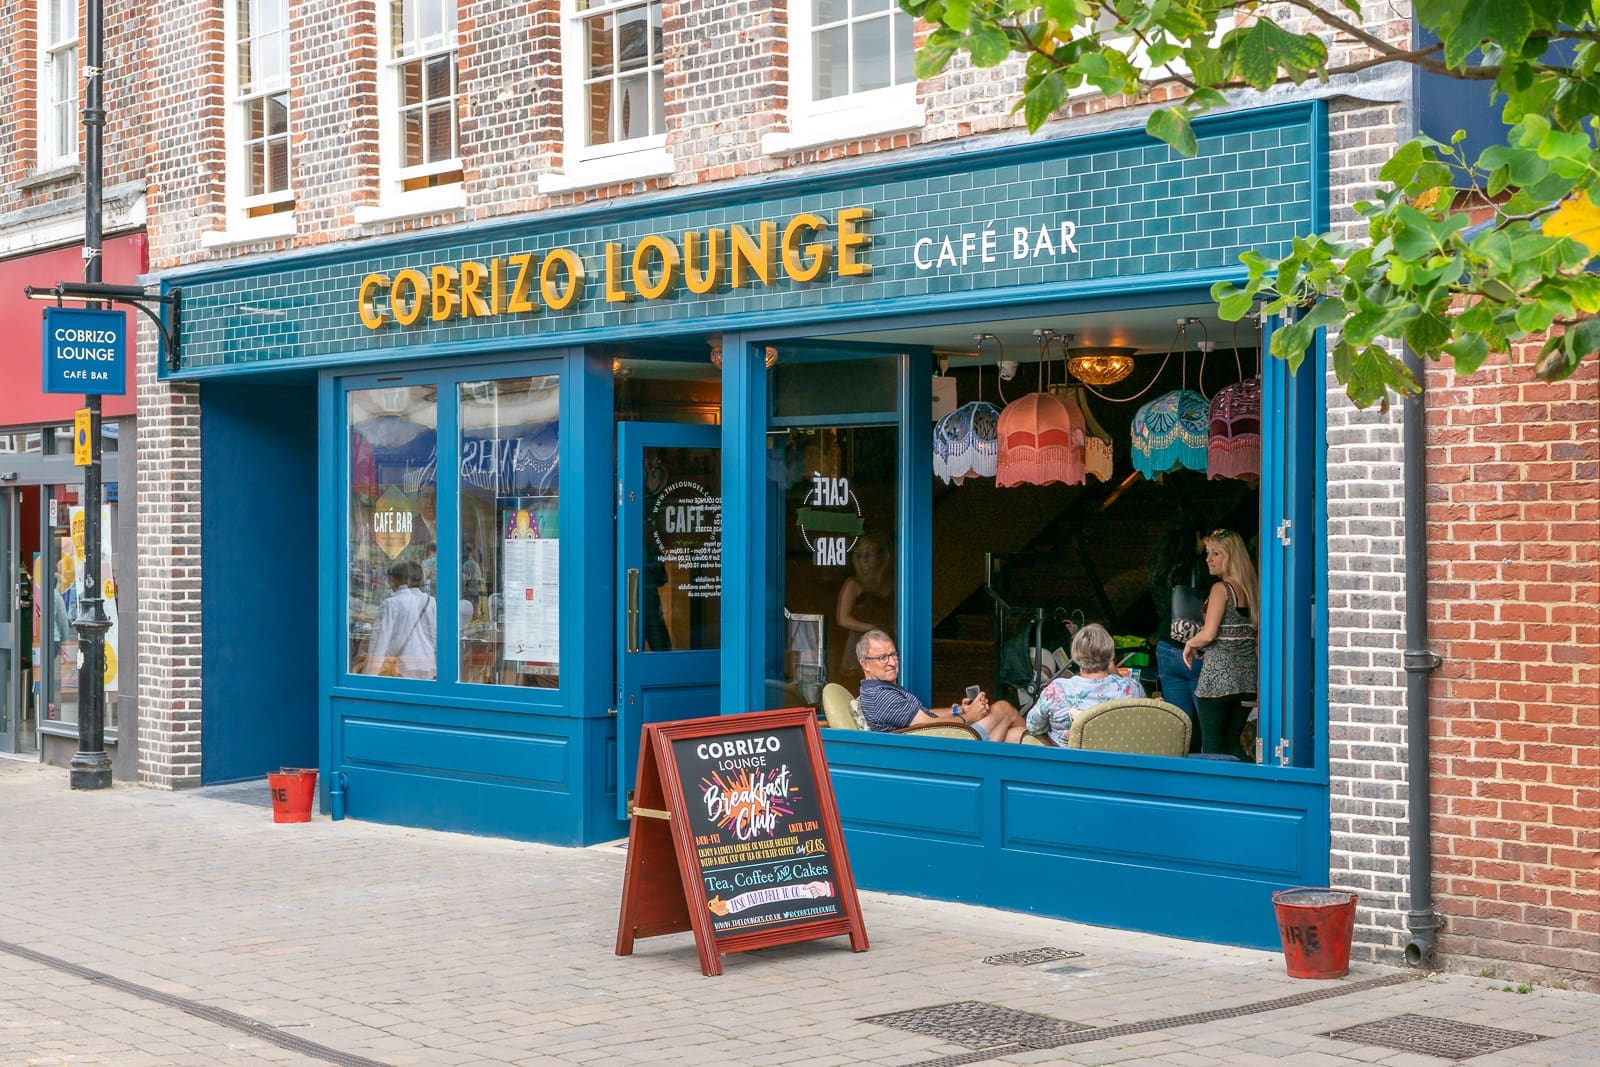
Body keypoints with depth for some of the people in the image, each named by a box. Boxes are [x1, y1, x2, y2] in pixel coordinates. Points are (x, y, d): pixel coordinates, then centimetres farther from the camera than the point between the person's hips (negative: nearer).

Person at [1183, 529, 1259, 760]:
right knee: (1232, 742, 13)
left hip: (1219, 674, -7)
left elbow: (1208, 634, -17)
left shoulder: (1222, 589, -9)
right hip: (1248, 676, 7)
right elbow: (1254, 633, 16)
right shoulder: (1252, 588, 11)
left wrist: (1190, 644, 4)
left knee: (1211, 743, 0)